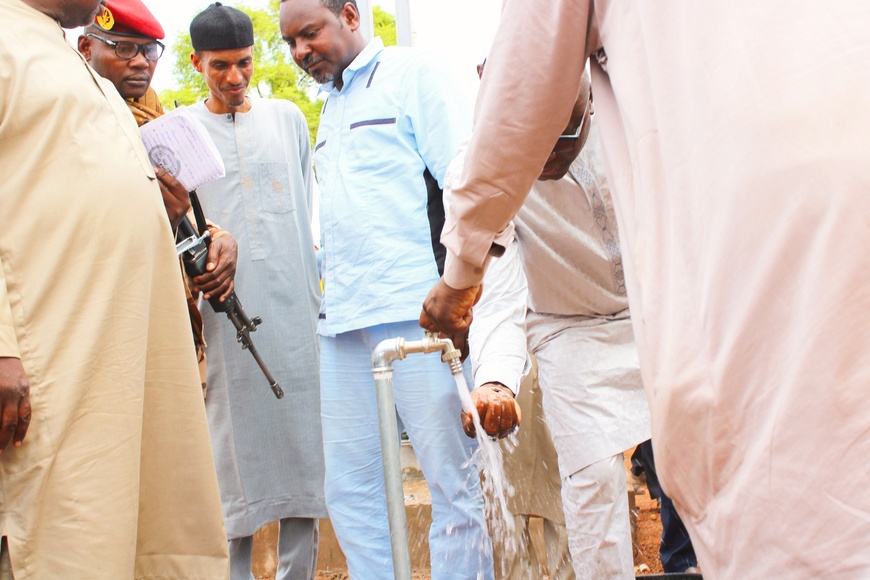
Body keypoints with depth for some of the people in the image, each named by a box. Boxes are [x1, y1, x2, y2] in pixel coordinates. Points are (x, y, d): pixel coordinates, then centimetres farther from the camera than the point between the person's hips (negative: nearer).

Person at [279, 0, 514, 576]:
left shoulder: (414, 74, 4)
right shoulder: (331, 108, 25)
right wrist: (319, 275, 16)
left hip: (414, 311, -7)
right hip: (342, 316, 7)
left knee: (453, 482, -4)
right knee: (351, 488, 5)